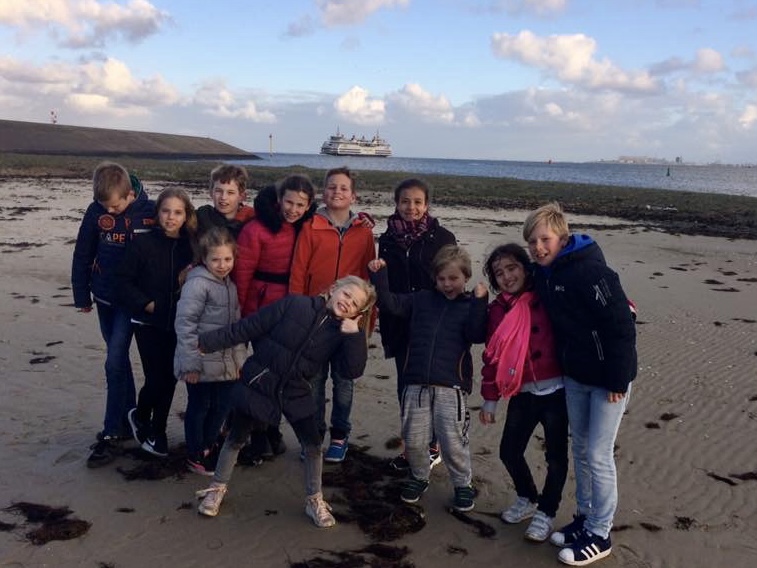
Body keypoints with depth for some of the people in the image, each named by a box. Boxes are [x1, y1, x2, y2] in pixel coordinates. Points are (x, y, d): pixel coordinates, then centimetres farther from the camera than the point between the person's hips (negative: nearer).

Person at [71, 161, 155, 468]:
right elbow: (82, 255, 3)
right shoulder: (95, 211, -6)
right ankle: (127, 421, 28)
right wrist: (81, 295, 7)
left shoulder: (149, 212, -15)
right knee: (118, 360, 14)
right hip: (104, 297, 4)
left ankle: (111, 435, -1)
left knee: (114, 363, -10)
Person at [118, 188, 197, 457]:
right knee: (156, 379, -5)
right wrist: (147, 304, -12)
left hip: (177, 325, 3)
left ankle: (157, 431, 27)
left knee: (169, 378, 8)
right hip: (148, 324, -3)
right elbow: (124, 281, -5)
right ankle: (140, 417, 25)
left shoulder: (191, 246, -1)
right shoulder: (143, 243, -8)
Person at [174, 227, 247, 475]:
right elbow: (184, 324, -19)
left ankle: (207, 447, 37)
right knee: (199, 408, 8)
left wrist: (239, 358, 14)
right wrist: (189, 362, -19)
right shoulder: (197, 283, -16)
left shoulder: (229, 285, 10)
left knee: (221, 406, 16)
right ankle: (195, 457, 25)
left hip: (225, 363, 7)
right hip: (202, 363, -7)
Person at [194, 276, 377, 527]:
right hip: (257, 384, -3)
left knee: (313, 445, 2)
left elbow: (353, 371, -18)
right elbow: (247, 328, -14)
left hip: (296, 394, 3)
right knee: (236, 439, 12)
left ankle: (314, 500, 24)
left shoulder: (341, 333, -6)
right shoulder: (294, 305, -17)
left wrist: (353, 334, -26)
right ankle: (217, 488, 35)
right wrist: (206, 342, -12)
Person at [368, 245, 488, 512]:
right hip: (416, 382, 3)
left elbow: (477, 335, -12)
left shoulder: (470, 306, 4)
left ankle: (463, 484, 23)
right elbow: (389, 303, 6)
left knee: (453, 442, 0)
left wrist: (480, 301, -19)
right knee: (413, 440, 7)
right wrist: (378, 275, -5)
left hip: (451, 386, -3)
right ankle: (419, 477, 33)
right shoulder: (421, 300, 11)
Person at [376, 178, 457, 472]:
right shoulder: (388, 239, 4)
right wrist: (386, 330, 7)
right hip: (400, 326, 4)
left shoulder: (442, 238, -7)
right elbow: (384, 288, 8)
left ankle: (431, 447, 22)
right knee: (405, 386, 10)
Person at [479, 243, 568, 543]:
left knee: (556, 455, 5)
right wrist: (489, 400, 9)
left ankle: (546, 512, 26)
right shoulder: (497, 310, 5)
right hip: (522, 393, 4)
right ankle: (528, 498, 36)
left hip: (555, 390, -4)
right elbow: (492, 355, 8)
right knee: (509, 451, 10)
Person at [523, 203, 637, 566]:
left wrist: (618, 380, -20)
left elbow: (622, 326, -23)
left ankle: (599, 536, 16)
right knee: (580, 449, 17)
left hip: (608, 378, -8)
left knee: (598, 455, 0)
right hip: (574, 375, 8)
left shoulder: (589, 271, -24)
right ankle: (584, 517, 34)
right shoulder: (544, 273, 2)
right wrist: (564, 365, 15)